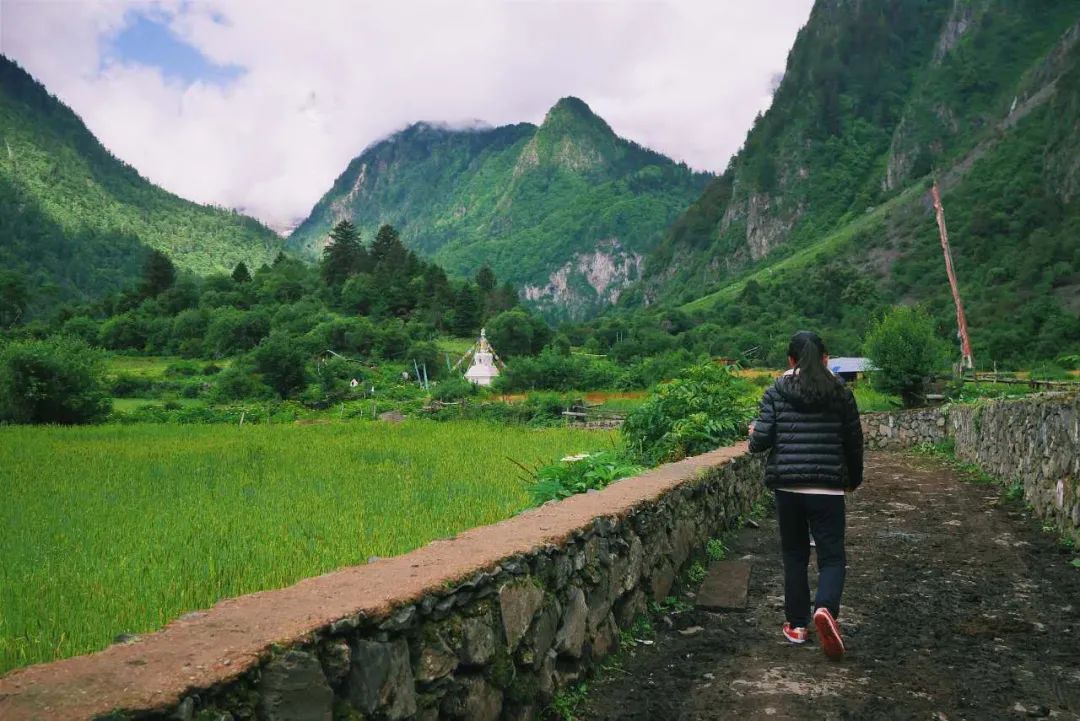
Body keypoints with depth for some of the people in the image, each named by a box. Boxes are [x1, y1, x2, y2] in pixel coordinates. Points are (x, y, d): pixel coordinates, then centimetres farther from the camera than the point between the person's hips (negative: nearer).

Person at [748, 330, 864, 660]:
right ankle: (825, 608, -22)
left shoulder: (777, 391, -1)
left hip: (787, 485, 1)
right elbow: (854, 441, 8)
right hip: (828, 486, -1)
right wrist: (854, 478, 24)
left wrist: (753, 436, 17)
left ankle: (797, 624, 18)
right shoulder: (840, 393, 2)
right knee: (832, 555, 5)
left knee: (794, 555, 15)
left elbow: (761, 439, -7)